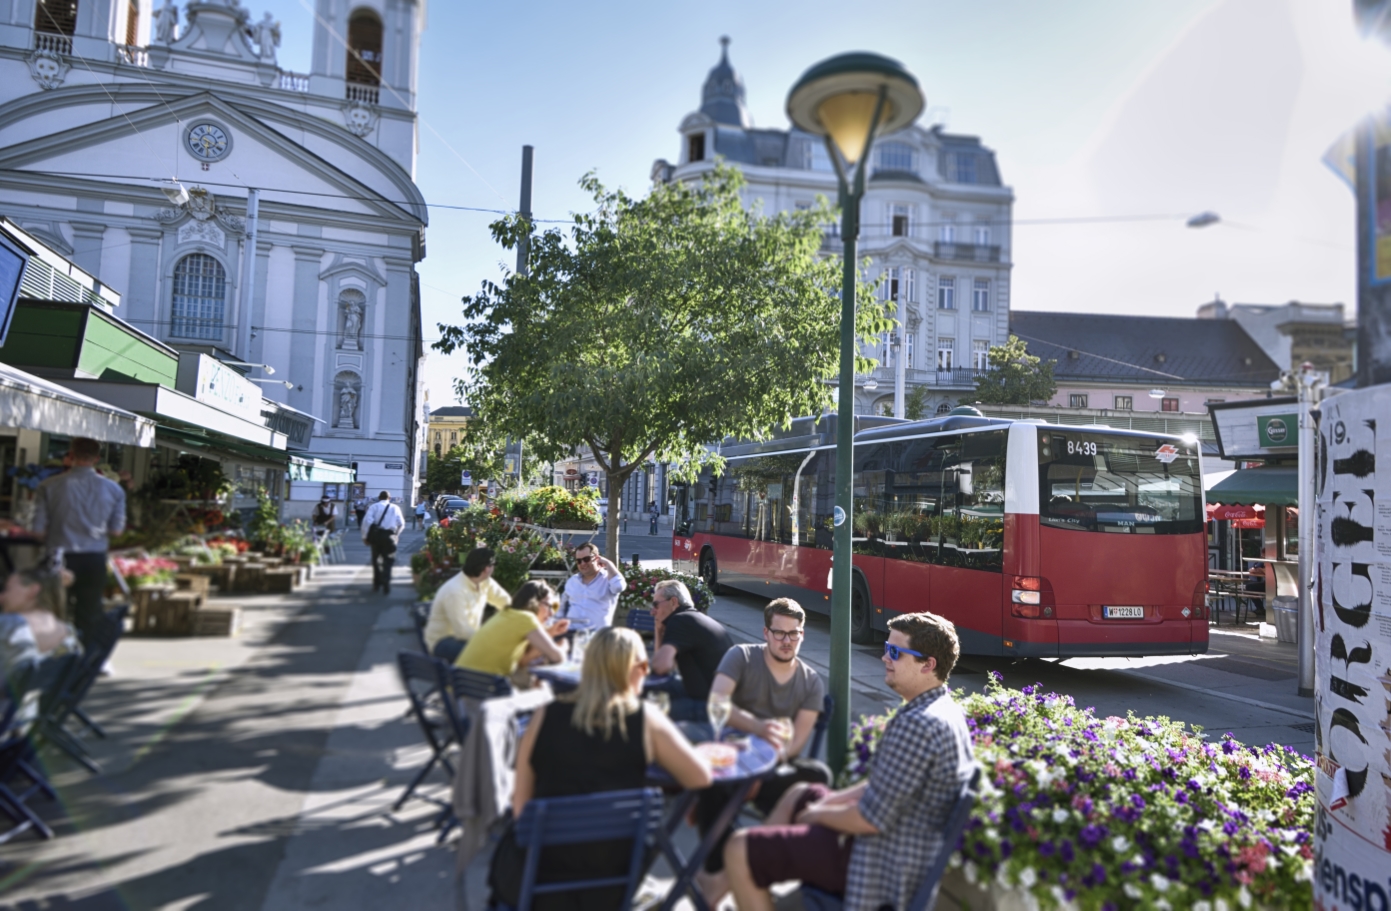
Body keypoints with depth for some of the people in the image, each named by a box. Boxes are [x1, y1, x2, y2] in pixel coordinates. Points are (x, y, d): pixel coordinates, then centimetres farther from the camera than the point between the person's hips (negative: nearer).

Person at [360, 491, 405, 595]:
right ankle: (386, 586, -2)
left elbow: (367, 520, -9)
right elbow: (401, 524, 3)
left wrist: (365, 536, -4)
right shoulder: (395, 508, 9)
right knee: (388, 562, 7)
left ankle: (376, 584, 26)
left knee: (376, 560, 17)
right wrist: (396, 534, 20)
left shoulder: (374, 506, 5)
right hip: (389, 536, 0)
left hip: (376, 535, 0)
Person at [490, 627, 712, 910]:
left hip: (534, 883, 0)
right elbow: (701, 778, -5)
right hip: (609, 887, 0)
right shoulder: (645, 719, -12)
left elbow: (520, 806, -4)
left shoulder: (546, 716, -9)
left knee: (508, 843, 32)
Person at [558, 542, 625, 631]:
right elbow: (562, 609, 26)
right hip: (570, 630, 4)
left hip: (596, 631, -4)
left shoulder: (608, 578, 2)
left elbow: (619, 586, -22)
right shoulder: (571, 581, 18)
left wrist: (608, 564, -11)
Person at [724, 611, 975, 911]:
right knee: (799, 794, 28)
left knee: (738, 850, -10)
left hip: (888, 863, -11)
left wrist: (817, 815, -8)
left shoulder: (917, 724, -29)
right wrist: (834, 800, 6)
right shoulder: (944, 707, 5)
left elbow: (870, 820, -26)